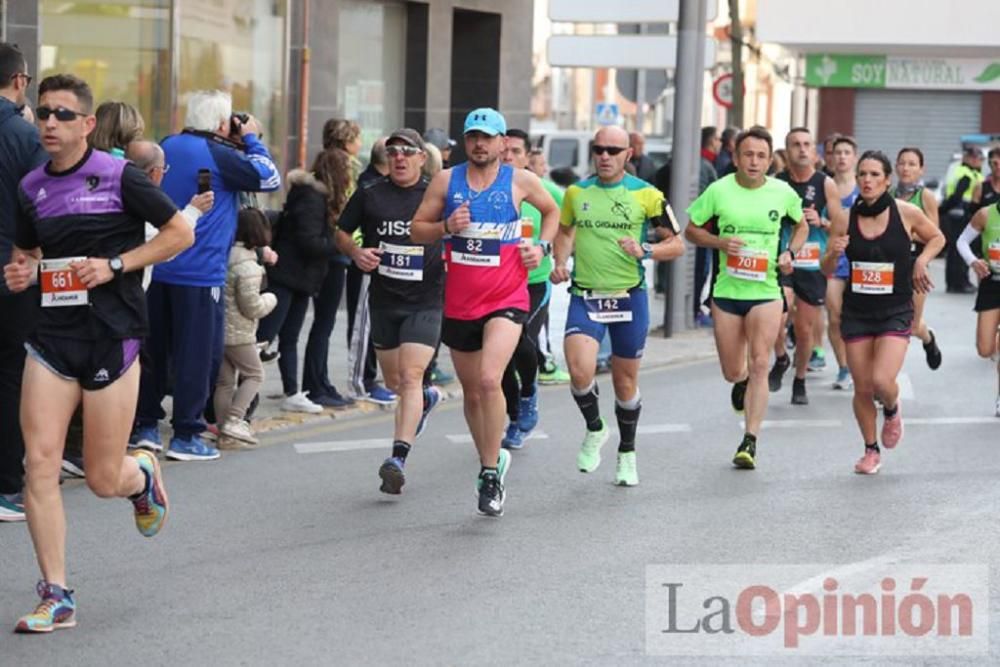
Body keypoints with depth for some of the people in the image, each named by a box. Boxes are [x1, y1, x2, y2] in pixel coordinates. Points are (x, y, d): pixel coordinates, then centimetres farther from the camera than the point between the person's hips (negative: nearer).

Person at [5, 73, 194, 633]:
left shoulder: (118, 176, -6)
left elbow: (181, 233, -3)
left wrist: (114, 265, -12)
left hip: (112, 337, -4)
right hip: (53, 335, 4)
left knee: (104, 480, 0)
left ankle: (144, 475, 39)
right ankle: (57, 597, -1)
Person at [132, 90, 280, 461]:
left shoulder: (167, 147, 7)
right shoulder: (218, 155, -14)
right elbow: (269, 178, -9)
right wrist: (252, 139, 5)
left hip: (159, 269, 7)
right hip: (200, 273, -7)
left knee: (155, 348, 15)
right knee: (198, 354, 1)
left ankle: (145, 425, 20)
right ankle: (185, 436, 3)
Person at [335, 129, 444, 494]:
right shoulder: (370, 196, 4)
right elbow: (342, 232, 13)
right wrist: (356, 252, -7)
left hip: (425, 302, -3)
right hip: (383, 300, 3)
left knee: (410, 375, -17)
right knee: (394, 381, 15)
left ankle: (398, 458, -22)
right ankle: (427, 398, 50)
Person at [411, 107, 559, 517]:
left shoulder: (520, 181, -1)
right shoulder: (446, 181, 2)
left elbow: (552, 211, 18)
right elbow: (416, 230, 6)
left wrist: (543, 247, 2)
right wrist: (447, 227, -12)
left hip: (506, 300, -4)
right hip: (460, 303, 4)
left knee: (489, 380, -23)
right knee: (471, 392, 14)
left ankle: (491, 477, -15)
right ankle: (491, 460, 36)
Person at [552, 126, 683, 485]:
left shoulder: (646, 195, -3)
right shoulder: (576, 192, 5)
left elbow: (676, 244, 2)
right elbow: (565, 230, 23)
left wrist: (644, 250, -16)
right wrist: (561, 263, 5)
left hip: (629, 297, -1)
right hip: (585, 296, 1)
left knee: (625, 381, 9)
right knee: (579, 371, -19)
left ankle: (627, 454, 30)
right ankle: (595, 429, 11)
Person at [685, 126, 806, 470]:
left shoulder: (783, 193, -1)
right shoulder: (719, 191, -5)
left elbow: (802, 225, 18)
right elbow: (691, 230, 5)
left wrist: (789, 253, -1)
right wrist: (720, 242, -14)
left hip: (766, 291, -1)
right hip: (727, 290, 1)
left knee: (759, 364, -14)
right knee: (732, 373, 8)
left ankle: (750, 441, -11)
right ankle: (743, 383, 46)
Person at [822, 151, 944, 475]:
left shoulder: (906, 213, -7)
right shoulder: (845, 219, -4)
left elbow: (937, 238, 11)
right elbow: (826, 269, 4)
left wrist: (921, 262, -5)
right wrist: (834, 252, -17)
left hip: (896, 312, -2)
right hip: (856, 313, 2)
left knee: (881, 381, -18)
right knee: (862, 389, 5)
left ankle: (892, 410, 19)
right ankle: (871, 450, 28)